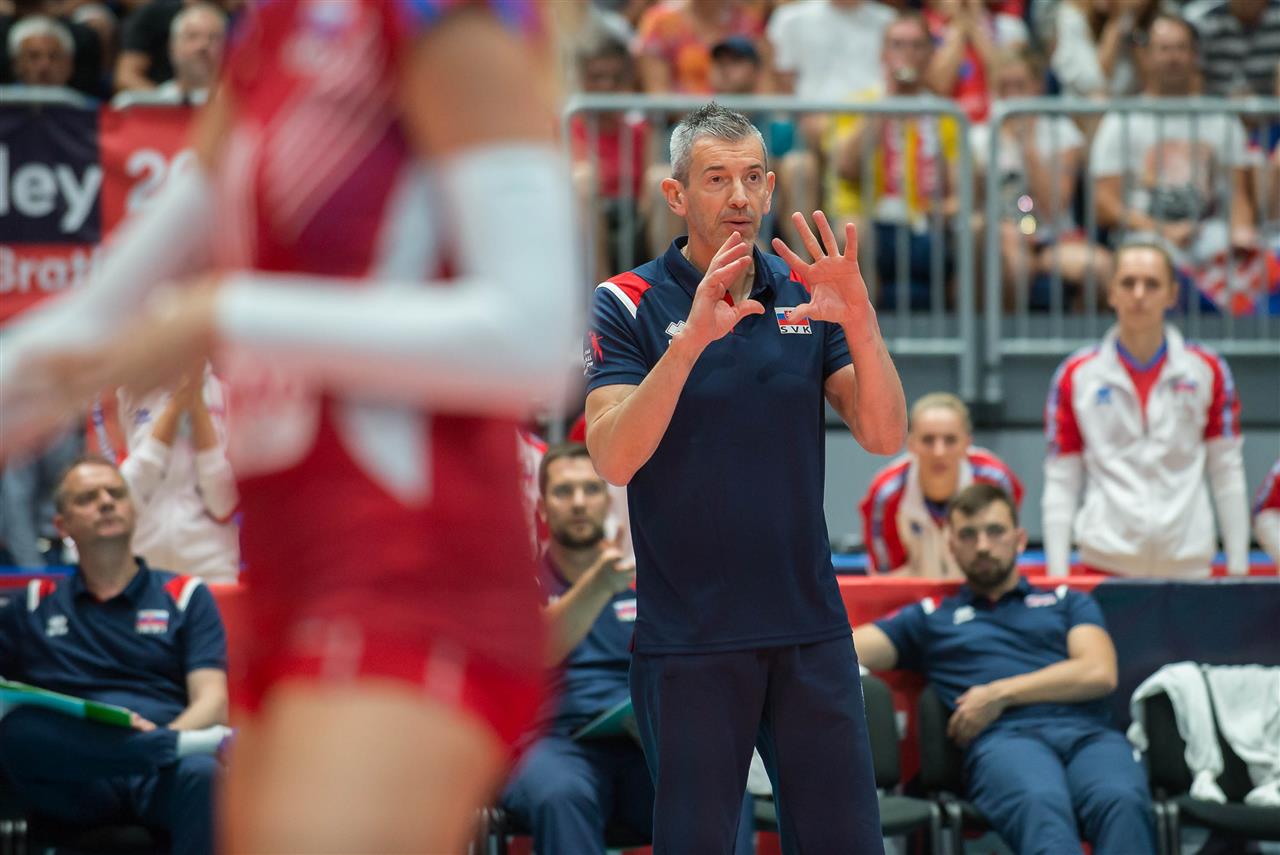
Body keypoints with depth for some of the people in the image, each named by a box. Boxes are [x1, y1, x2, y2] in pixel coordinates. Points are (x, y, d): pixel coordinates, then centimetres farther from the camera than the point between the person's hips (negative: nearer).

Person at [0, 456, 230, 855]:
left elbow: (211, 700, 7)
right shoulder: (32, 606, 25)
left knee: (200, 773, -38)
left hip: (159, 779, -1)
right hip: (74, 780, 1)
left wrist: (162, 735, -15)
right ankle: (177, 746, -35)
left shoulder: (185, 596, 20)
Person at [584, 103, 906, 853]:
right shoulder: (629, 305, -4)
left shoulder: (808, 295, 7)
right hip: (689, 642, -3)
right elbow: (613, 458, -17)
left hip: (811, 629, 4)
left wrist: (859, 322, -19)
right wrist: (692, 340, -28)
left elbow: (884, 436, -2)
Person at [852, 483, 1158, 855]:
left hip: (1087, 732, 2)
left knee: (1121, 801, -38)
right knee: (1040, 805, -41)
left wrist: (1001, 694, 6)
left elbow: (1099, 674, 13)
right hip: (1005, 739, -1)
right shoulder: (931, 617, 29)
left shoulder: (1068, 602, 31)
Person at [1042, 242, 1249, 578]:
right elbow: (1061, 483, 5)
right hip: (1106, 560, -1)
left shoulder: (1207, 370, 6)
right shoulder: (1076, 376, 4)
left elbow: (1227, 474, 8)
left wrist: (1238, 569, 4)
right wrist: (1057, 574, -2)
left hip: (1188, 563, 1)